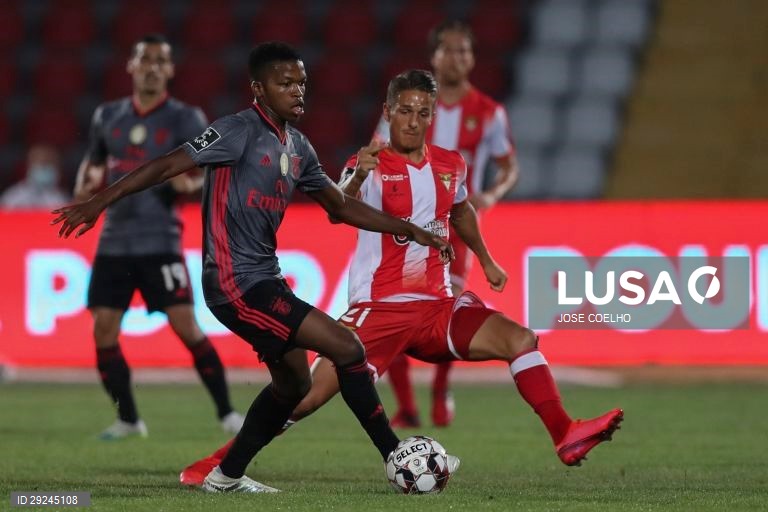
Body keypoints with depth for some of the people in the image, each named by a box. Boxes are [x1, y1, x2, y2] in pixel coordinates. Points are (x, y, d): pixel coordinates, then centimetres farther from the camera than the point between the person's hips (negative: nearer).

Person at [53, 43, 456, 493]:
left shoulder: (298, 147, 12)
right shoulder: (240, 131, -13)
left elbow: (342, 206, 22)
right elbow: (167, 166, -15)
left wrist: (412, 231, 20)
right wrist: (98, 203, -18)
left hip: (264, 278, 10)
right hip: (237, 283, -10)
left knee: (294, 383, 19)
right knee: (347, 348, -12)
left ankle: (226, 477, 29)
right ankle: (397, 459, -4)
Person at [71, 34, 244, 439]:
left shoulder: (185, 119, -2)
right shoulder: (108, 116, 10)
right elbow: (93, 163, 24)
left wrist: (191, 183, -26)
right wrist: (85, 187, 3)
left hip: (159, 240, -4)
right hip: (114, 241, 4)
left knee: (186, 326, -12)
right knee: (103, 330, -1)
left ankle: (226, 413, -2)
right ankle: (128, 420, 13)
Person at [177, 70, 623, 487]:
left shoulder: (450, 165, 7)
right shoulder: (371, 167, -10)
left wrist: (486, 260, 33)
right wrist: (357, 178, -52)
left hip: (437, 306, 5)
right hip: (379, 309, -5)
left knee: (522, 340, -12)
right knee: (313, 394, -12)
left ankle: (566, 438, -8)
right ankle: (218, 462, -2)